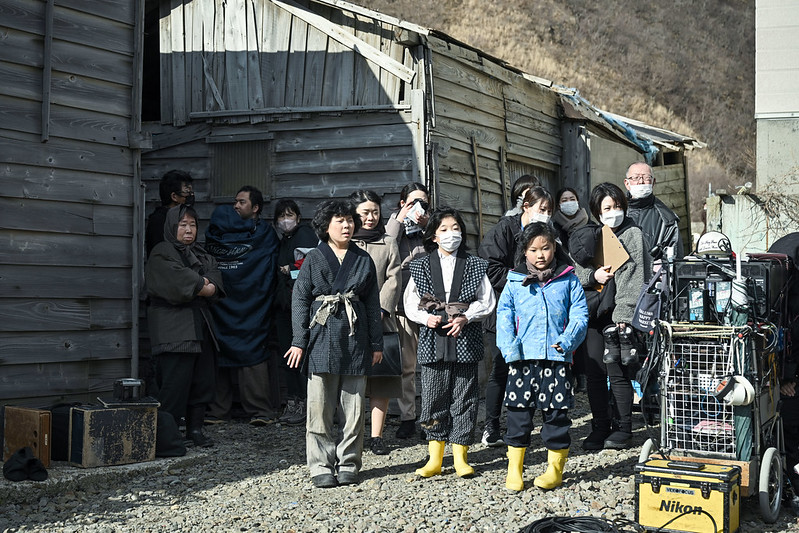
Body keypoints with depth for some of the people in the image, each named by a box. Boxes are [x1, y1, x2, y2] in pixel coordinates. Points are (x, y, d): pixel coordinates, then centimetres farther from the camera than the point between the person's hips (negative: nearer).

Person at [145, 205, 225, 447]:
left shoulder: (200, 254, 21)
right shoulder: (161, 254, -1)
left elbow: (215, 282, 8)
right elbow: (178, 281, -17)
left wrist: (206, 286, -12)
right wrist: (202, 286, -7)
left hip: (200, 325, 7)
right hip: (174, 329, -7)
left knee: (202, 380, 6)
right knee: (175, 382, -10)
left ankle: (195, 429, 14)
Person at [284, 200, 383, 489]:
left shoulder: (364, 260, 12)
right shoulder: (314, 258, 6)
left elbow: (373, 303, 13)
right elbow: (299, 299, 3)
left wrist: (376, 343, 9)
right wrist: (299, 341, -5)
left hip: (355, 337, 2)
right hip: (322, 336, -2)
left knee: (353, 405, 3)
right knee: (320, 405, -2)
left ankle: (348, 463, 12)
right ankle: (321, 466, 6)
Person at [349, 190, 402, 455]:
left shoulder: (388, 244, 14)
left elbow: (393, 280, 4)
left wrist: (380, 311, -10)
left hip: (380, 321, 1)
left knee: (381, 377, -1)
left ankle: (377, 436, 4)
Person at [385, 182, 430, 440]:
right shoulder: (395, 224, 14)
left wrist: (427, 227, -5)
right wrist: (399, 221, -3)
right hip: (403, 302, 0)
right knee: (406, 365, 1)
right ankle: (407, 417, 9)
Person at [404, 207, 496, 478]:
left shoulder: (476, 266, 8)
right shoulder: (421, 267, 9)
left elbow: (487, 301, 3)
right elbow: (411, 303, 7)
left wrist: (465, 318, -12)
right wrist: (427, 317, -11)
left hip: (465, 339, 0)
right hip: (433, 340, 1)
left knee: (464, 399, 2)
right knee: (433, 397, 2)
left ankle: (460, 457, 11)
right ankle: (435, 458, 11)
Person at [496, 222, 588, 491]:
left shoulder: (568, 280, 6)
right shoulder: (515, 282, 7)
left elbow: (579, 315, 3)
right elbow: (504, 315, 4)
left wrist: (567, 341, -12)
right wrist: (509, 348, -8)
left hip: (557, 358, 0)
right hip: (523, 358, 1)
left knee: (557, 414, 3)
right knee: (518, 413, 3)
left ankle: (555, 470, 17)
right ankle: (514, 470, 14)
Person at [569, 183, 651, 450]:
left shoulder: (632, 234, 0)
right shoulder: (590, 236, 16)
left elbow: (634, 277, -8)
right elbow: (575, 272, 16)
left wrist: (624, 314, -16)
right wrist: (593, 275, -5)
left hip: (619, 314, -5)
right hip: (594, 311, 5)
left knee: (617, 372, -3)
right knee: (594, 372, 5)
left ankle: (622, 429, 9)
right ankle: (600, 428, 15)